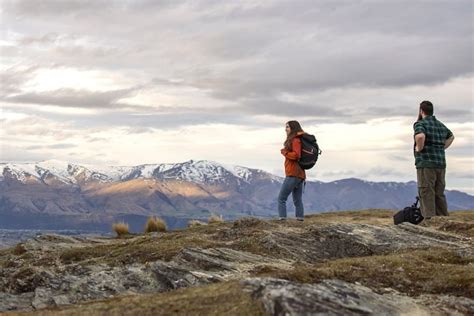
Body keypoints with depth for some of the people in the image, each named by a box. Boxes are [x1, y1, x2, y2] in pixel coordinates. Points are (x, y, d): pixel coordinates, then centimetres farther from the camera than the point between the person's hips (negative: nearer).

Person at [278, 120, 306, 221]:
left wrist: (284, 152, -8)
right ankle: (300, 218, 6)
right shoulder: (296, 140, 19)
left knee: (281, 198, -7)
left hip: (293, 174, -10)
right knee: (297, 200, 10)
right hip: (300, 175, 10)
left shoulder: (295, 140, -9)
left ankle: (282, 218, -13)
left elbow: (296, 155, -20)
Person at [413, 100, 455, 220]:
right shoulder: (440, 125, 17)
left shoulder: (420, 124, -7)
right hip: (441, 163, 7)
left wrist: (419, 148, -12)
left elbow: (420, 136, -29)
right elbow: (451, 136, 35)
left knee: (426, 194, -6)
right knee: (439, 194, 12)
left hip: (426, 164, -7)